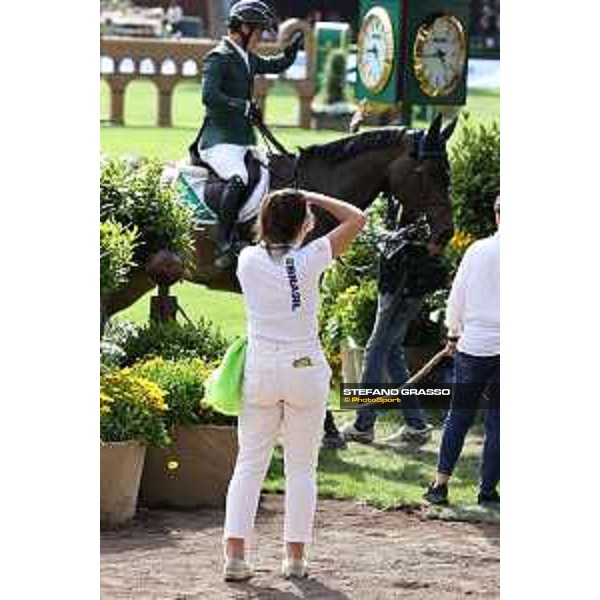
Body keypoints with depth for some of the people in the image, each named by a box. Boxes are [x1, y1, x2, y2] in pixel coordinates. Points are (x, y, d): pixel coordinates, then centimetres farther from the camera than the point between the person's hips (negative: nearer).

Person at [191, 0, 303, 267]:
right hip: (219, 140, -10)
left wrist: (295, 44, 18)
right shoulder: (218, 57, -10)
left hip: (244, 140, 10)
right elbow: (209, 96, -23)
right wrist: (246, 107, -22)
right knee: (238, 180, -34)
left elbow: (279, 65, 35)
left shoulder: (248, 59, 18)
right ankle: (224, 244, -32)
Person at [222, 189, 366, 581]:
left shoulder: (248, 260, -3)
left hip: (260, 369, 2)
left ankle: (235, 554, -3)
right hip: (305, 369, -2)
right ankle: (296, 557, 7)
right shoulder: (309, 259, -11)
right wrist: (312, 197, 2)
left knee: (249, 463, 7)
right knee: (302, 467, 8)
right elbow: (357, 219, -3)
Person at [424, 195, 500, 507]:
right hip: (505, 347, -2)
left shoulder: (476, 250, 1)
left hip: (473, 345, 2)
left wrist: (454, 334, 20)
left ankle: (440, 483, 9)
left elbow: (456, 298, 8)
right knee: (497, 420, 6)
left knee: (459, 415, 12)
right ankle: (488, 489, 9)